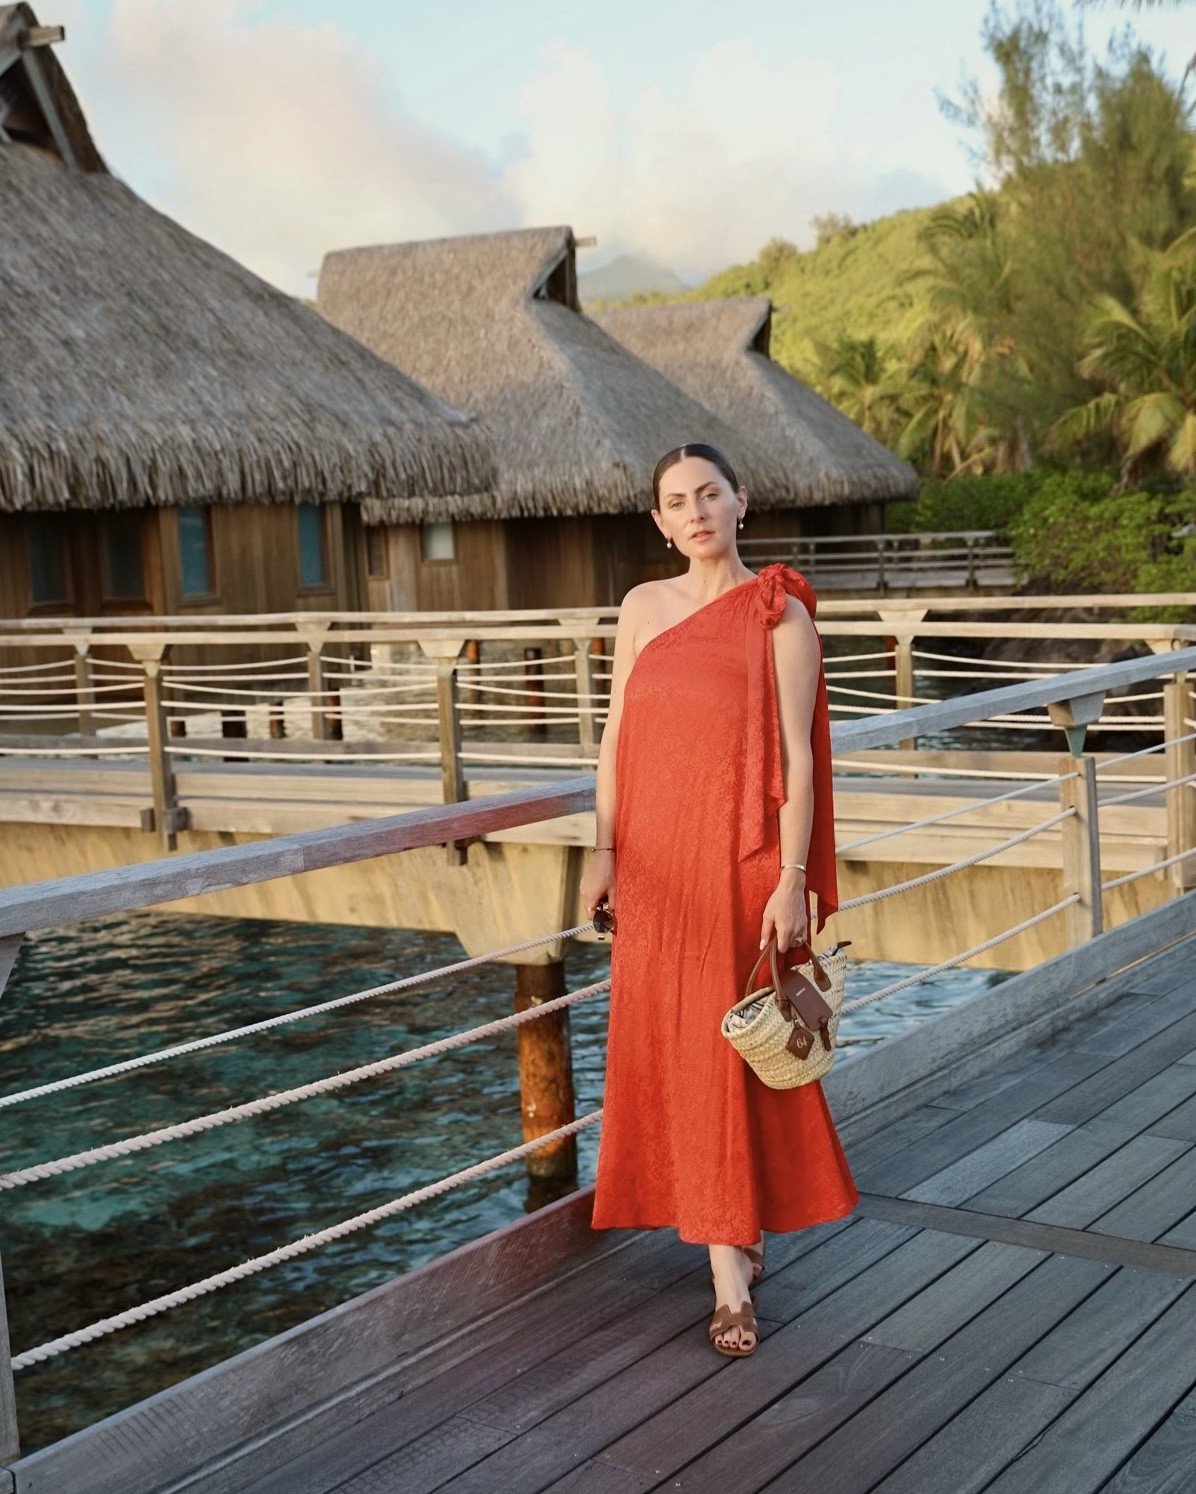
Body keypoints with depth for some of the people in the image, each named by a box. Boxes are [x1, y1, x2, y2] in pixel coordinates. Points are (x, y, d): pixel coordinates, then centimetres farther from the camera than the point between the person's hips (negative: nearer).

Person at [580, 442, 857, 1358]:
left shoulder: (779, 615, -5)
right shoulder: (643, 607, 9)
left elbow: (798, 755, -8)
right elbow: (618, 739, 11)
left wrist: (792, 878, -13)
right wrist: (604, 850, 6)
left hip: (741, 858, -4)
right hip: (656, 860, 5)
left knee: (730, 1050, -2)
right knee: (667, 1046, 6)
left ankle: (733, 1244, 10)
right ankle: (733, 1245, 19)